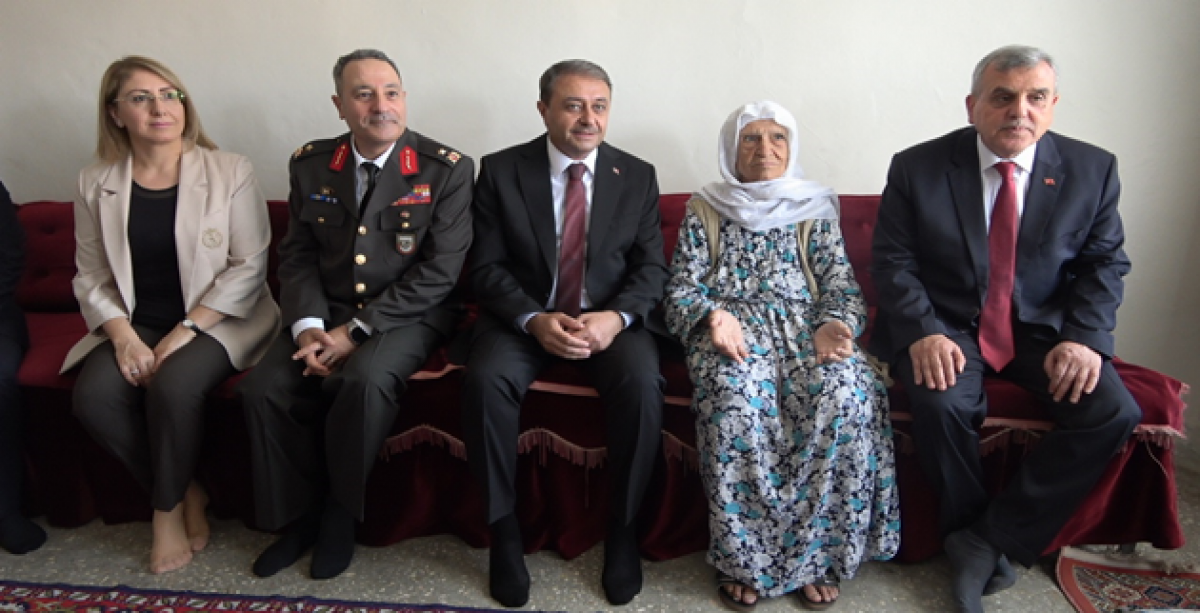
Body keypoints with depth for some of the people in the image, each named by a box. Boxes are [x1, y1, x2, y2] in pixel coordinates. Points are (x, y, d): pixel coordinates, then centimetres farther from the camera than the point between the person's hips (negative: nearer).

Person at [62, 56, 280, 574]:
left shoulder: (229, 172, -5)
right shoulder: (95, 184, 6)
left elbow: (248, 267, -9)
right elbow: (90, 277, 6)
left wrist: (186, 330, -16)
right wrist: (123, 336, -12)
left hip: (218, 322, -3)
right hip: (135, 325, 4)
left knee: (173, 386, -30)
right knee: (94, 395, -22)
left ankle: (168, 510, -2)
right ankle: (187, 493, 0)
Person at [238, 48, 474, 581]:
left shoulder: (447, 169, -6)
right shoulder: (310, 165, 7)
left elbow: (438, 271, -12)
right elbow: (297, 256, 7)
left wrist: (356, 331, -17)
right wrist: (309, 327, -13)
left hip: (409, 316, -4)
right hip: (327, 313, 4)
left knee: (365, 379, -33)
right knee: (264, 389, -19)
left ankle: (339, 513, -4)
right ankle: (299, 516, 6)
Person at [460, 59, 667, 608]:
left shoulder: (637, 176, 5)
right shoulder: (500, 171, 1)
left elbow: (651, 267, 1)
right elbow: (488, 267, -3)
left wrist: (615, 316, -19)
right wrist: (534, 320, -21)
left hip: (611, 319, 1)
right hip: (524, 318, 0)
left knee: (642, 384, -29)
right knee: (485, 381, -30)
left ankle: (623, 527, -7)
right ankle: (503, 526, -8)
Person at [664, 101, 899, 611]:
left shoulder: (815, 211, 17)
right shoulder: (704, 212, 14)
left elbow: (842, 287, 8)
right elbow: (681, 291, 5)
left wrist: (835, 326, -15)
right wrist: (715, 316, -18)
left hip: (804, 326, 2)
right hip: (730, 329, -1)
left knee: (846, 393, -32)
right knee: (737, 394, -37)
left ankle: (813, 554, -18)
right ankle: (741, 558, -22)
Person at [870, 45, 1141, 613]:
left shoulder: (1092, 169, 1)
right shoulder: (916, 167, -5)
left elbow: (1105, 263, 5)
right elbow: (892, 261, -7)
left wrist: (1085, 337, -13)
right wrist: (923, 332, -22)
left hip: (1043, 329, 3)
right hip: (947, 327, -2)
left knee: (1113, 412, -20)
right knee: (942, 405, -31)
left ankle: (992, 539, -7)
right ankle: (971, 532, -3)